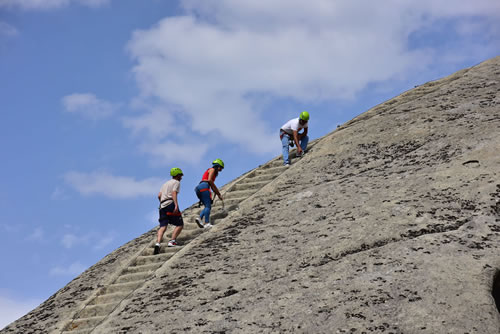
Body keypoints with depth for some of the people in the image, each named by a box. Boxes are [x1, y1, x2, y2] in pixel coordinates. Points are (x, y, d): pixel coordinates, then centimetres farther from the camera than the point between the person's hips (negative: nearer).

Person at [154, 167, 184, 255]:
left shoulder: (165, 183, 29)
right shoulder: (176, 182, 7)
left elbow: (159, 196, 18)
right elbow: (174, 193, -11)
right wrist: (176, 205, -23)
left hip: (162, 206, 7)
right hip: (171, 204, -7)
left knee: (163, 227, -5)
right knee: (180, 225, 2)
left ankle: (158, 244, -26)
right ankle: (172, 241, -14)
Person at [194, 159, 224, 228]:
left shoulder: (214, 173, 31)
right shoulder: (212, 170, 5)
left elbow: (212, 187, 31)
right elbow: (209, 180, -12)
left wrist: (219, 195, 25)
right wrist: (218, 191, -7)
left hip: (199, 188, 9)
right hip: (204, 187, -9)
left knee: (207, 206, 6)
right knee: (208, 206, -12)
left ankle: (200, 218, -15)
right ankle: (207, 223, -20)